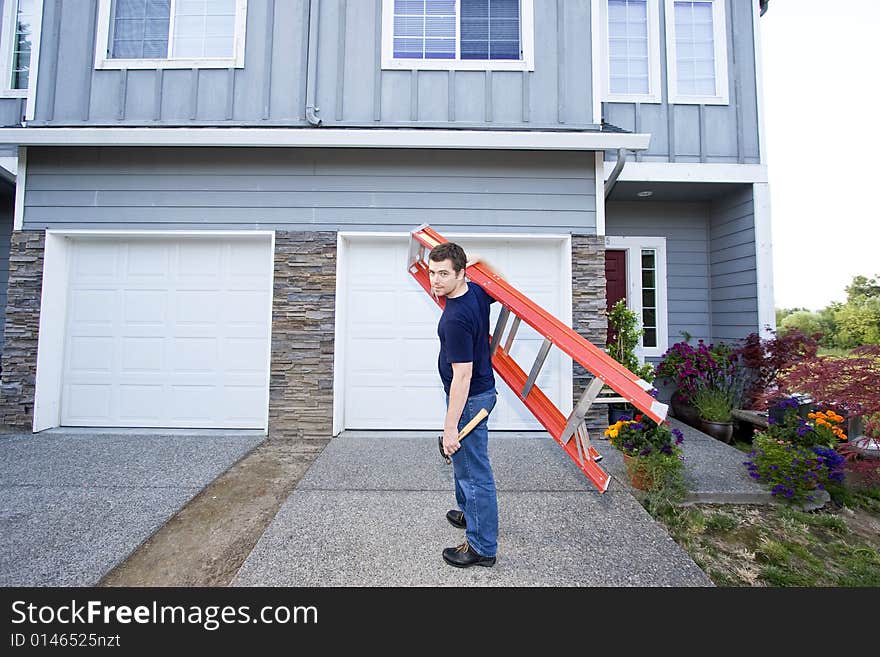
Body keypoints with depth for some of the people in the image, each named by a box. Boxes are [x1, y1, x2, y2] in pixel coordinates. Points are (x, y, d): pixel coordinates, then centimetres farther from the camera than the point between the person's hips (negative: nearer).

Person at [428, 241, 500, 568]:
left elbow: (462, 376, -28)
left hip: (470, 398, -10)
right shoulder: (477, 292, -2)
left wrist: (450, 426, -23)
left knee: (474, 473, 4)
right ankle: (469, 514, 49)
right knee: (464, 460, 27)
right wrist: (480, 262, 25)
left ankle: (482, 547, 22)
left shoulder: (456, 318, -29)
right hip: (482, 390, 10)